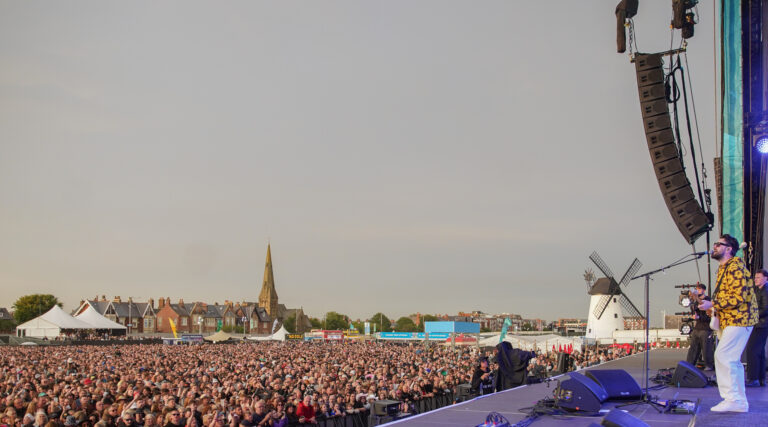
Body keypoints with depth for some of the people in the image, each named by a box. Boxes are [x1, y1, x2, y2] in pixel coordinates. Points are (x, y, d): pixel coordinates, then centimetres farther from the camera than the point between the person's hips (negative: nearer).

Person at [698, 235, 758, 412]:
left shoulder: (735, 267, -15)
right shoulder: (724, 268, 18)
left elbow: (738, 298, -23)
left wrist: (712, 304, -21)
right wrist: (706, 303, 13)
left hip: (739, 319, -11)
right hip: (730, 320, 11)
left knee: (723, 356, -14)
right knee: (732, 360, 11)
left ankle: (732, 399, -10)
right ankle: (740, 402, 17)